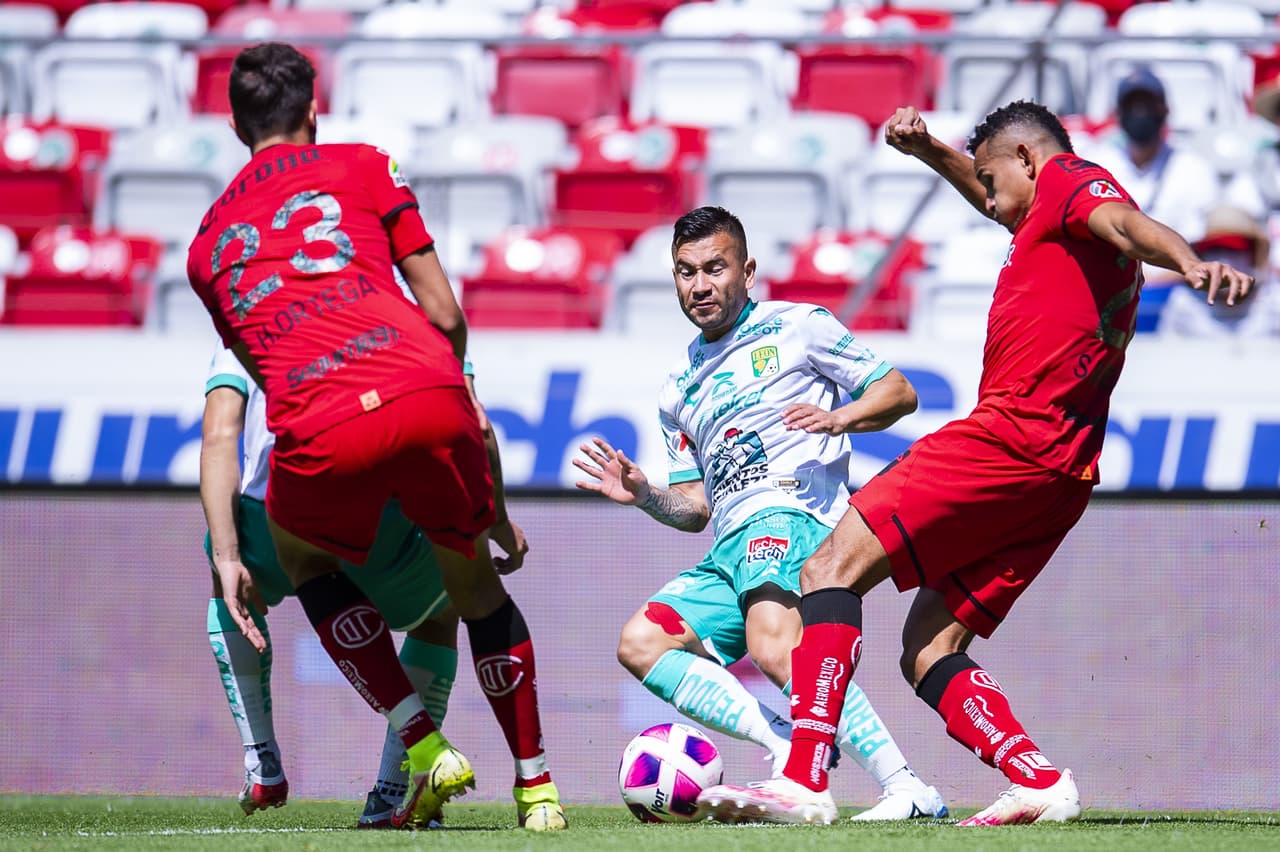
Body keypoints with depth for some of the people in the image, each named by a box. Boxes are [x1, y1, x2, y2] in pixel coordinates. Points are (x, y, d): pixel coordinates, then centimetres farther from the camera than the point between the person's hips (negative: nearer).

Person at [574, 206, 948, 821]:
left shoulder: (797, 327, 9)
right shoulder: (679, 389, 27)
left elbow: (899, 392, 7)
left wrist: (838, 417, -13)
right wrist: (643, 496, 8)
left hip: (792, 514, -8)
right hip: (730, 550, 8)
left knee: (772, 647, -35)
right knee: (640, 643, -12)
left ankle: (906, 789, -36)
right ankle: (788, 745, -22)